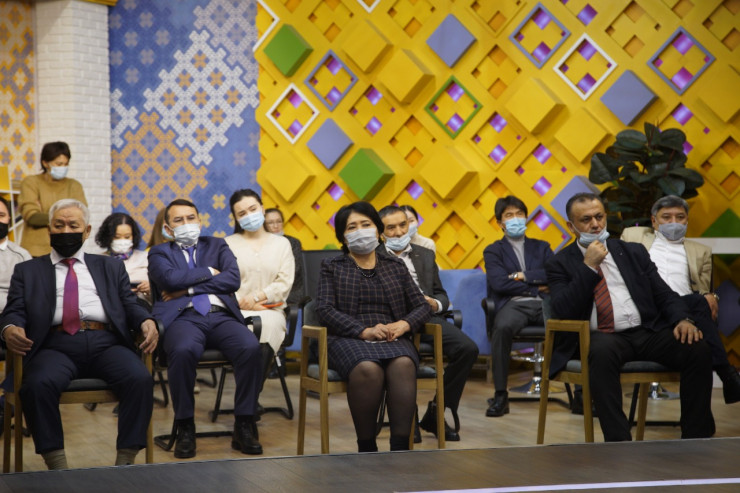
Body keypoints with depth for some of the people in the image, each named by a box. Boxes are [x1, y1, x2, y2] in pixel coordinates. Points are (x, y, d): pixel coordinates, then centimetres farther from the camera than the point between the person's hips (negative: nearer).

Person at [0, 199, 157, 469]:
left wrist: (146, 321, -8)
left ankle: (125, 461, -23)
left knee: (140, 378, -30)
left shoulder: (110, 267, 26)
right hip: (55, 346, -1)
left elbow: (130, 304, 16)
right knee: (39, 384, -35)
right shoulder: (27, 271, 23)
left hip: (106, 344, 1)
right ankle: (56, 465, -25)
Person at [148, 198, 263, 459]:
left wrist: (188, 288, -1)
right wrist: (209, 272, 4)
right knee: (183, 350, -39)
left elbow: (233, 279, 5)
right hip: (183, 318, -2)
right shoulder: (160, 252, 21)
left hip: (221, 317, 2)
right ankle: (185, 428, -23)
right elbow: (170, 278, -3)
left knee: (251, 347, -31)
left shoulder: (217, 246, 25)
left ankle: (244, 426, -21)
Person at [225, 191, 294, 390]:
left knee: (267, 324, -37)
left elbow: (285, 283, 7)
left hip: (271, 310, 1)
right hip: (237, 312, -1)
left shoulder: (281, 244, 19)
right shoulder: (228, 244, 16)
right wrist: (244, 303, -13)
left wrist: (257, 297, -9)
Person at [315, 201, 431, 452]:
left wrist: (403, 325, -9)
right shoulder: (332, 267, 16)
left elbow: (422, 306, 16)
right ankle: (366, 448, -27)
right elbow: (324, 309, 0)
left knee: (403, 364, -35)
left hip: (392, 340, 2)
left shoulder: (395, 266, 23)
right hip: (348, 339, -2)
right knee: (367, 368, -38)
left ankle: (400, 447, -39)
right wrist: (365, 331, -14)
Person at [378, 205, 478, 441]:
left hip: (427, 317, 5)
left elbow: (441, 295, 23)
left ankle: (437, 413, -7)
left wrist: (436, 304, -1)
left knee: (468, 348, -20)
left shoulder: (425, 255, 24)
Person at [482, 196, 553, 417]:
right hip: (514, 304, -2)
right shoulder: (494, 251, 18)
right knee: (502, 327, -39)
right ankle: (500, 395, -33)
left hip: (543, 303, 2)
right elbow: (499, 283, 0)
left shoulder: (541, 247, 25)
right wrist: (537, 286, 1)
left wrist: (524, 276, -3)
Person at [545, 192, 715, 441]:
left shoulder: (634, 252, 19)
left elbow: (664, 294, 15)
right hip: (601, 338, -3)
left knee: (698, 349, -23)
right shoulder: (560, 263, 9)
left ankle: (695, 439, -15)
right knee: (602, 351, -40)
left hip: (647, 332, 4)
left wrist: (682, 319, -7)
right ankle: (619, 443, -37)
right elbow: (561, 312, -6)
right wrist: (588, 266, -9)